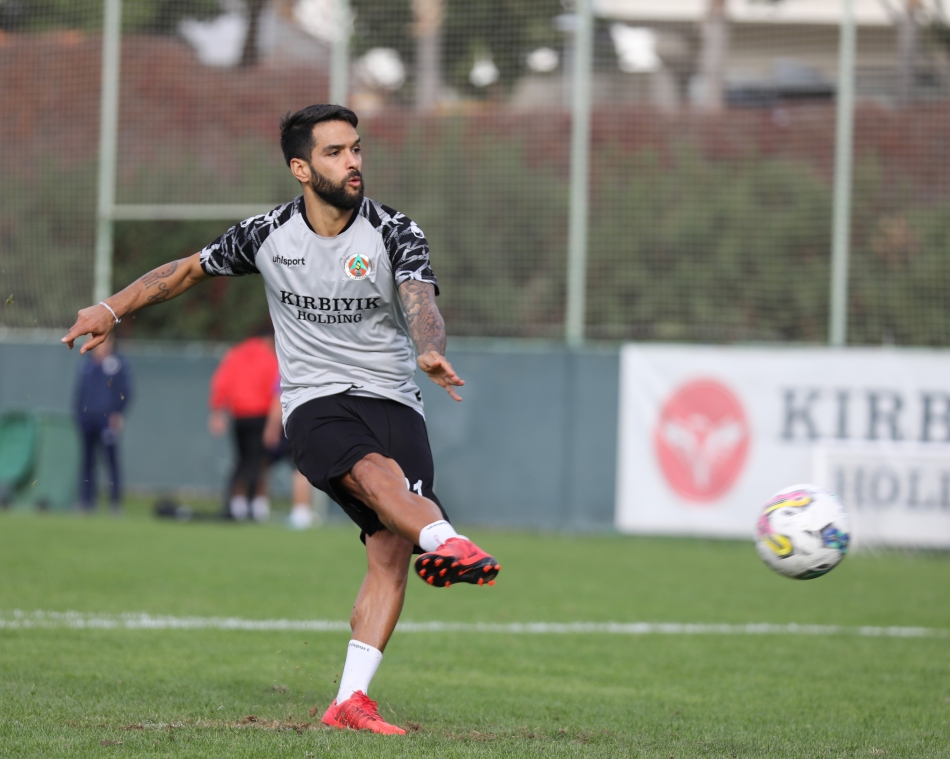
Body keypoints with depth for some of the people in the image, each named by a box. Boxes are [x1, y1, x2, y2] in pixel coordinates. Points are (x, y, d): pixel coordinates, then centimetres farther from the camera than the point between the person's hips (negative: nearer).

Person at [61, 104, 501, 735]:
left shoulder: (396, 234, -2)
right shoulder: (267, 235, 3)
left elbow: (420, 304, -20)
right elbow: (190, 270, 20)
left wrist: (432, 352, -42)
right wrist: (112, 309, 20)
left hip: (394, 402, 1)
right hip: (315, 402, -1)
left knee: (391, 552, -16)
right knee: (376, 472, -35)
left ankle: (350, 700, -16)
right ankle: (446, 541, -64)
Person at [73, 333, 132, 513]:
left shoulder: (118, 363, 0)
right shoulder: (86, 364, 15)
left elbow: (125, 392, -2)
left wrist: (118, 413, -11)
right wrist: (77, 413, 12)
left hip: (108, 421, -5)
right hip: (86, 422, 5)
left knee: (112, 460, -6)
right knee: (87, 461, 6)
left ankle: (116, 503, -3)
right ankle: (86, 502, 10)